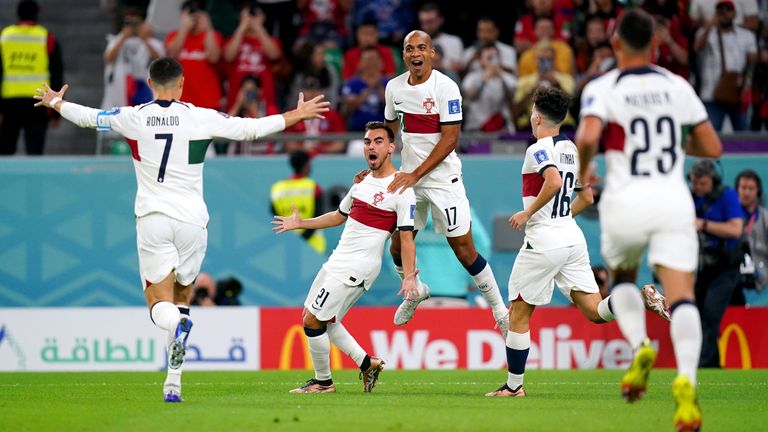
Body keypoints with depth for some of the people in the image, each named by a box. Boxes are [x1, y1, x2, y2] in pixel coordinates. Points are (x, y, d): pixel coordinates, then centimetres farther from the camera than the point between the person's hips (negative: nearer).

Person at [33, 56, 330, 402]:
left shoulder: (132, 117, 2)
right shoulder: (202, 118, -1)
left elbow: (88, 117, 18)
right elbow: (251, 128, 7)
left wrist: (55, 103, 39)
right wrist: (297, 115, 21)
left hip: (152, 219, 0)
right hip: (191, 219, 0)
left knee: (160, 303, -2)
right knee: (182, 298, 16)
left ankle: (177, 325, -39)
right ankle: (173, 383, 9)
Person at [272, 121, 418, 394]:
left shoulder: (401, 189, -12)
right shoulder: (363, 181, 13)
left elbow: (406, 237, -15)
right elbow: (340, 216, 28)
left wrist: (409, 276, -24)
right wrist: (300, 224, 30)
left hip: (357, 268, -9)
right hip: (337, 261, 9)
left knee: (313, 320, -9)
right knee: (317, 318, 13)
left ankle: (323, 382, 8)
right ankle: (367, 363, 20)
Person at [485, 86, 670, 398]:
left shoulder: (538, 150, -10)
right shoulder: (572, 150, 15)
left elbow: (554, 181, -29)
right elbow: (586, 197, 22)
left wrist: (528, 213, -18)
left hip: (543, 242, -7)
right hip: (573, 237, 7)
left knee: (519, 314, 6)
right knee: (595, 311, 0)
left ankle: (514, 385, 9)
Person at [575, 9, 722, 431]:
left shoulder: (602, 88, 0)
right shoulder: (677, 86, 9)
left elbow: (587, 136, -18)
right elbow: (712, 147, 12)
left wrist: (581, 172, 2)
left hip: (626, 202, -1)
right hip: (674, 202, 1)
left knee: (622, 278, 26)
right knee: (681, 297, -6)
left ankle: (640, 346, 0)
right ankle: (686, 380, -29)